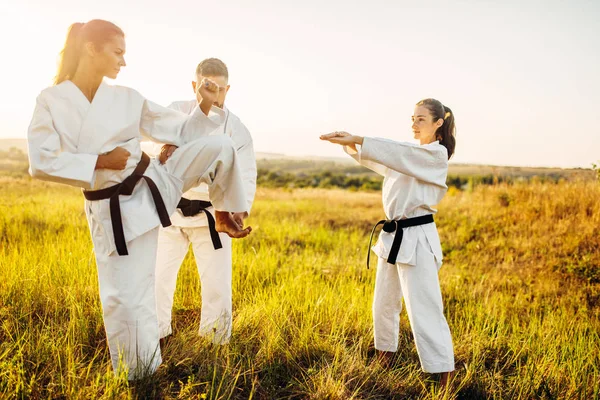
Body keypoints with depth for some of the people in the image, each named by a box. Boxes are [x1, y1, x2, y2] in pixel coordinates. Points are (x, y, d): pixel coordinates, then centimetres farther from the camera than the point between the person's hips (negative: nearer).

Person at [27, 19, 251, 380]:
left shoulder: (127, 98, 0)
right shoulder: (52, 101, -8)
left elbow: (180, 132, 1)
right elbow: (41, 161, -14)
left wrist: (206, 106, -14)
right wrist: (100, 162, -19)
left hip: (156, 184, 3)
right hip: (116, 210, -3)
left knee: (220, 146, -13)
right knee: (126, 300, 0)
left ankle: (224, 215, 12)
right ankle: (138, 376, 24)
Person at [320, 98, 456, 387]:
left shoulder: (436, 155, -9)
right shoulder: (407, 154, 16)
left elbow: (394, 153, -23)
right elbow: (375, 158, 7)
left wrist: (356, 139, -30)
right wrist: (350, 144, -13)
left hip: (417, 239, -8)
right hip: (394, 237, 8)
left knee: (423, 310, -9)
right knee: (383, 304, 19)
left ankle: (444, 378, 1)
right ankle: (386, 356, 39)